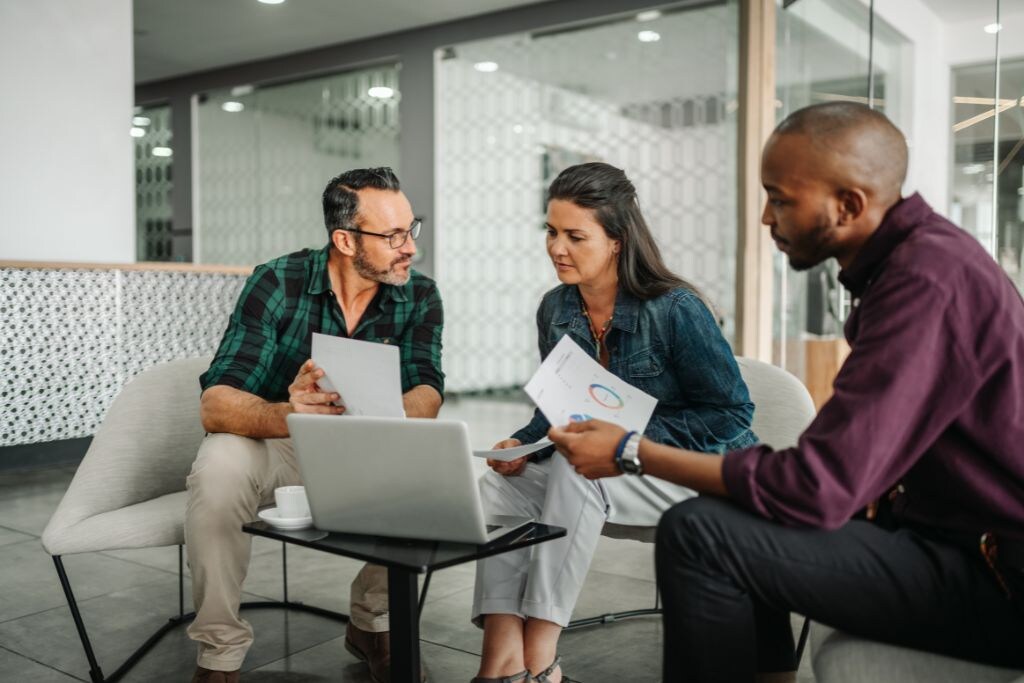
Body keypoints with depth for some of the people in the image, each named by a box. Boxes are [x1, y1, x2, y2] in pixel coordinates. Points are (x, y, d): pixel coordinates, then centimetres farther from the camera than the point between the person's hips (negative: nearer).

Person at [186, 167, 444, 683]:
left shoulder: (419, 296, -9)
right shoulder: (276, 284, -19)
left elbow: (426, 398, -21)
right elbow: (215, 404, -27)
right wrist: (286, 415, -50)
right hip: (274, 445, -2)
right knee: (220, 465, -32)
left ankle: (373, 621, 1)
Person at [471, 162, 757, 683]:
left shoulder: (675, 309, -18)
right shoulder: (555, 310, 1)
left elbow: (732, 412, -16)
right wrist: (524, 443, -10)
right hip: (610, 467, 7)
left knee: (577, 470, -33)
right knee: (500, 486, -17)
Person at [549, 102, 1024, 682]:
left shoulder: (925, 280, -23)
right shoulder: (916, 254, 7)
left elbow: (817, 489, -26)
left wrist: (633, 453, -17)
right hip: (953, 529, 10)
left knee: (698, 535, -20)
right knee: (730, 511, 14)